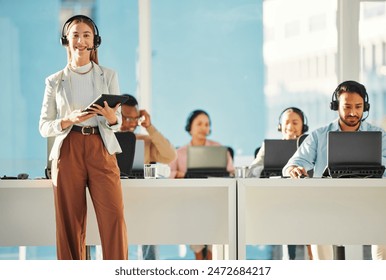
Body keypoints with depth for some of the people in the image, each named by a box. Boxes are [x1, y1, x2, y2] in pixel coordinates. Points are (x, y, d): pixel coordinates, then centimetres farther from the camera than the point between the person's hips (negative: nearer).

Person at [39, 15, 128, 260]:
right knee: (70, 222, -1)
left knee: (114, 218, -11)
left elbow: (117, 122, 10)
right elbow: (44, 127, 6)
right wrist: (69, 120, -12)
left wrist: (110, 117, -13)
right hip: (68, 153, 0)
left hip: (101, 151, 0)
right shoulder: (55, 81, 8)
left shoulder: (108, 76, 11)